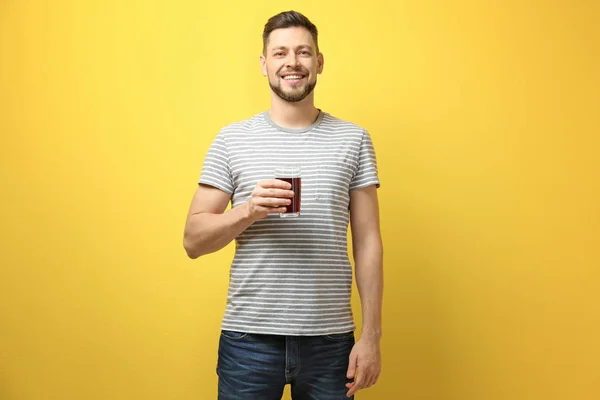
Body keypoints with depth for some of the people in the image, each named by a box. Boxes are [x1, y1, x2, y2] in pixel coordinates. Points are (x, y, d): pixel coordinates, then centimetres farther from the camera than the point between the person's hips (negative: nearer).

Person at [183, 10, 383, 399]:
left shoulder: (353, 139, 3)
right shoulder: (231, 139, 2)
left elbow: (368, 243, 2)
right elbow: (193, 241, 0)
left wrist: (372, 335, -2)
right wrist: (247, 210, -17)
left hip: (330, 339, 1)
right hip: (248, 337, 0)